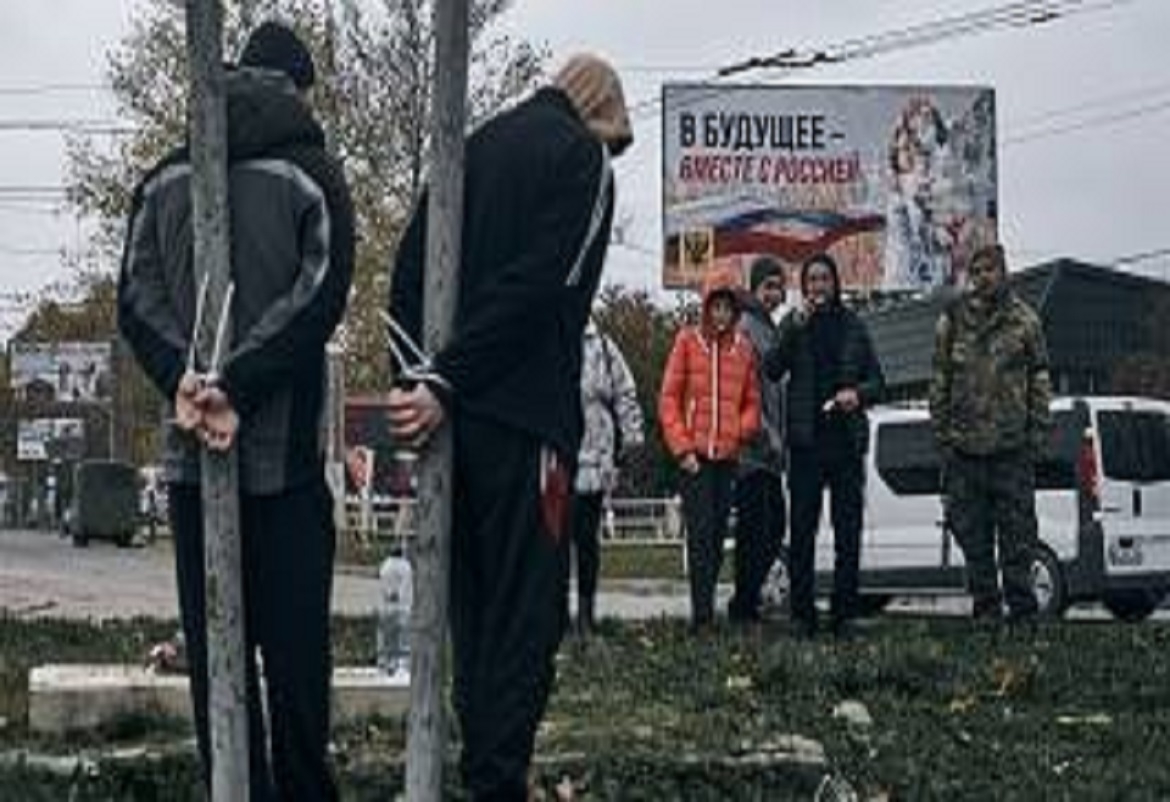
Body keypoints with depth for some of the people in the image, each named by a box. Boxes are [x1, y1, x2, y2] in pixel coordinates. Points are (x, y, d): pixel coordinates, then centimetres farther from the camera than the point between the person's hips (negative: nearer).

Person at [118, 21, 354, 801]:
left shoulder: (165, 179, 10)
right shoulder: (313, 177, -1)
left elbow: (137, 298, 1)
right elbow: (318, 298, -12)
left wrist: (184, 380, -10)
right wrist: (236, 385, -14)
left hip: (190, 453, 3)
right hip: (285, 452, -3)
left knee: (214, 648, 6)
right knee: (295, 648, 3)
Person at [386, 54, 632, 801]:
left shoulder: (473, 149, 19)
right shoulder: (583, 157, -3)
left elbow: (408, 274, 12)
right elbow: (534, 285, -15)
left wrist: (412, 383, 7)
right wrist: (444, 385, -16)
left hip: (450, 413, 7)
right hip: (522, 418, -7)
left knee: (473, 606, 14)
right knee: (526, 614, -3)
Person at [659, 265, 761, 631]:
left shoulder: (744, 348, 10)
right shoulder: (688, 340, 2)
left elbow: (752, 402, 15)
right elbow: (668, 398, 0)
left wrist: (740, 432, -5)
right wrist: (682, 448, -8)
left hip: (728, 456, 3)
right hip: (695, 455, -3)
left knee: (718, 536, 7)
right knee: (700, 535, -10)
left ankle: (706, 609, 15)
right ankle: (702, 615, -12)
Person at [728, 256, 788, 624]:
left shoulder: (769, 327, 20)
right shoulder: (745, 325, -10)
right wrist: (765, 434, -19)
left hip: (770, 451, 10)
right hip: (752, 448, -10)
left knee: (774, 528, 11)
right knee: (754, 528, -7)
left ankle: (746, 600, 19)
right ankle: (744, 605, -1)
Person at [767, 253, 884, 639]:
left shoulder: (853, 326, 9)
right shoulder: (793, 324, 5)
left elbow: (877, 381, 12)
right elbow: (772, 371, -9)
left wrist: (858, 393, -9)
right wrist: (795, 328, -17)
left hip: (846, 438, 1)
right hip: (806, 440, -1)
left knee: (848, 530, 1)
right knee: (802, 530, -1)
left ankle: (844, 614, 7)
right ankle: (802, 614, 4)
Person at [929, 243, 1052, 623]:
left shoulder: (1024, 320, 4)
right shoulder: (953, 319, 7)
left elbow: (1039, 380, 5)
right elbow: (940, 380, 9)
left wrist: (1038, 433, -1)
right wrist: (942, 433, 3)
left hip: (1013, 447, -2)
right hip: (965, 445, 2)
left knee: (1017, 531, 0)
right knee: (972, 531, 6)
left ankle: (1022, 608, 7)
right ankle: (986, 607, 15)